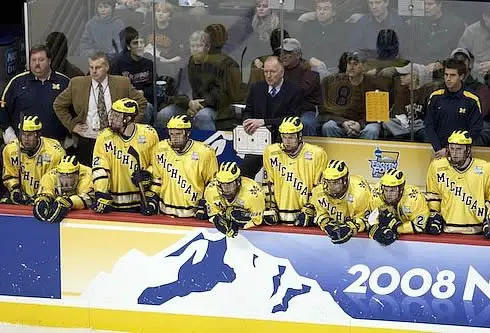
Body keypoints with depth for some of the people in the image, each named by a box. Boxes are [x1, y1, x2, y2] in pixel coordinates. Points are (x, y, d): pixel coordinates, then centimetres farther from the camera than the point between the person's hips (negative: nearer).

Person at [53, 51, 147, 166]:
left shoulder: (122, 83, 0)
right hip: (86, 143, 1)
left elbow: (141, 102, 10)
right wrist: (72, 125, 4)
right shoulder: (77, 84, 2)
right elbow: (58, 105, 12)